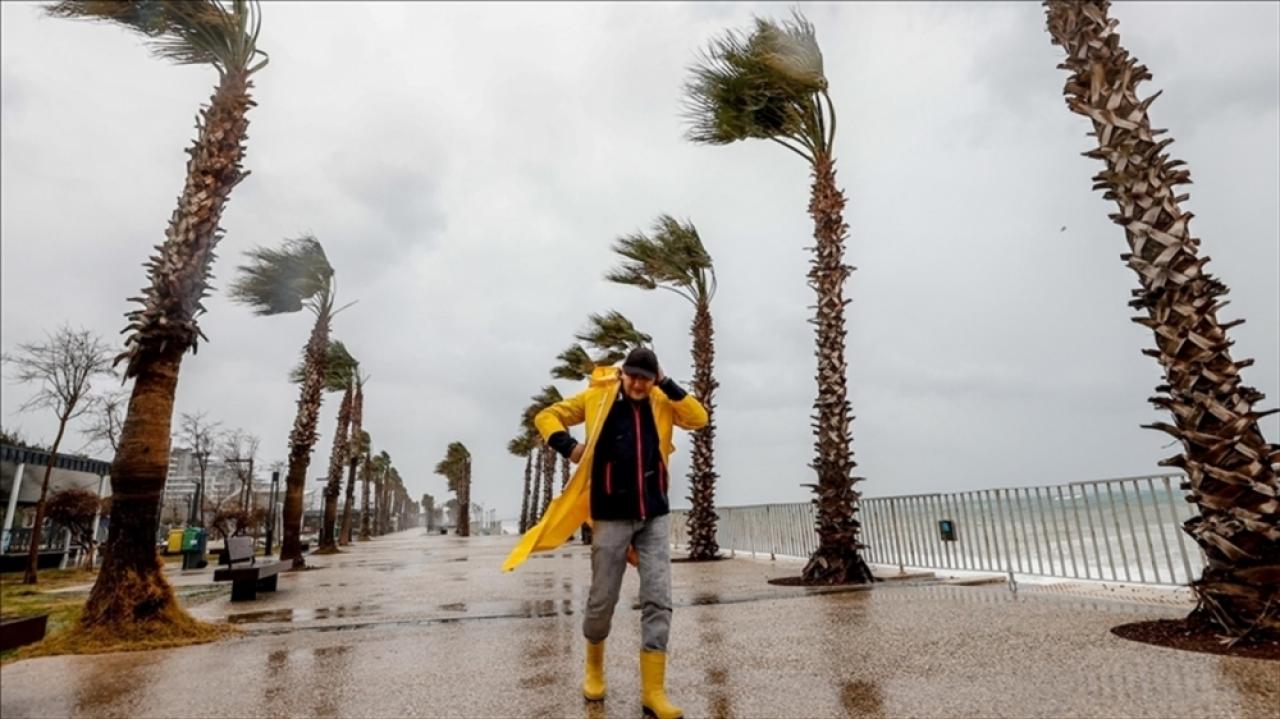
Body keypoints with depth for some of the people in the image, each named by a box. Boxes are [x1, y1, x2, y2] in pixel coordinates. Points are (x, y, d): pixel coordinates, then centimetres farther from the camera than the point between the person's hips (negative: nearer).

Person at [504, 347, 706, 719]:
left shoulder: (662, 402, 7)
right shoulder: (597, 396, -1)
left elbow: (698, 418, -4)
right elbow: (547, 416, 3)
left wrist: (668, 385, -8)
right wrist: (568, 446, -14)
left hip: (655, 515, 2)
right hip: (611, 515, -2)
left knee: (658, 601, -1)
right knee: (602, 599, 8)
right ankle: (594, 668, 36)